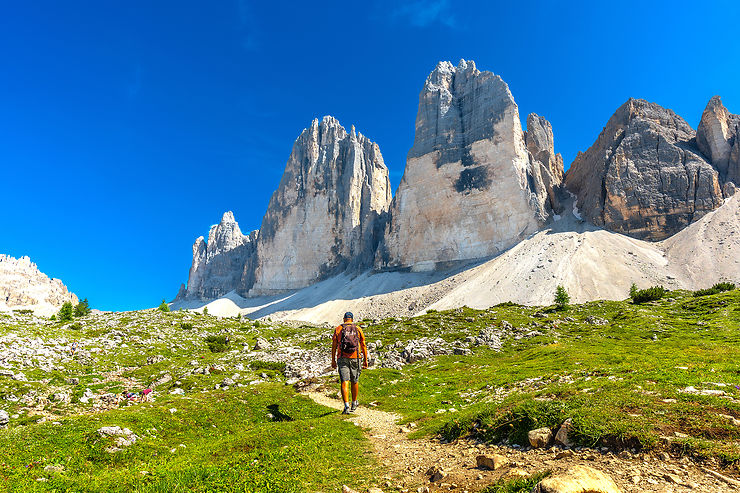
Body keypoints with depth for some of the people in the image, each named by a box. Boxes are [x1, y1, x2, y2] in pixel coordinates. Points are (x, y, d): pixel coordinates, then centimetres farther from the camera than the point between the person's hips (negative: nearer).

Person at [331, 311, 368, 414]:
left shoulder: (338, 329, 3)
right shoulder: (358, 329, 5)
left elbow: (334, 346, 3)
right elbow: (363, 345, 5)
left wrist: (333, 360, 11)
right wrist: (365, 360, 11)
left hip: (342, 358, -1)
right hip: (355, 358, 1)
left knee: (344, 383, -4)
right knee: (354, 382, 16)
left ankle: (346, 406, -17)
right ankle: (354, 404, 32)